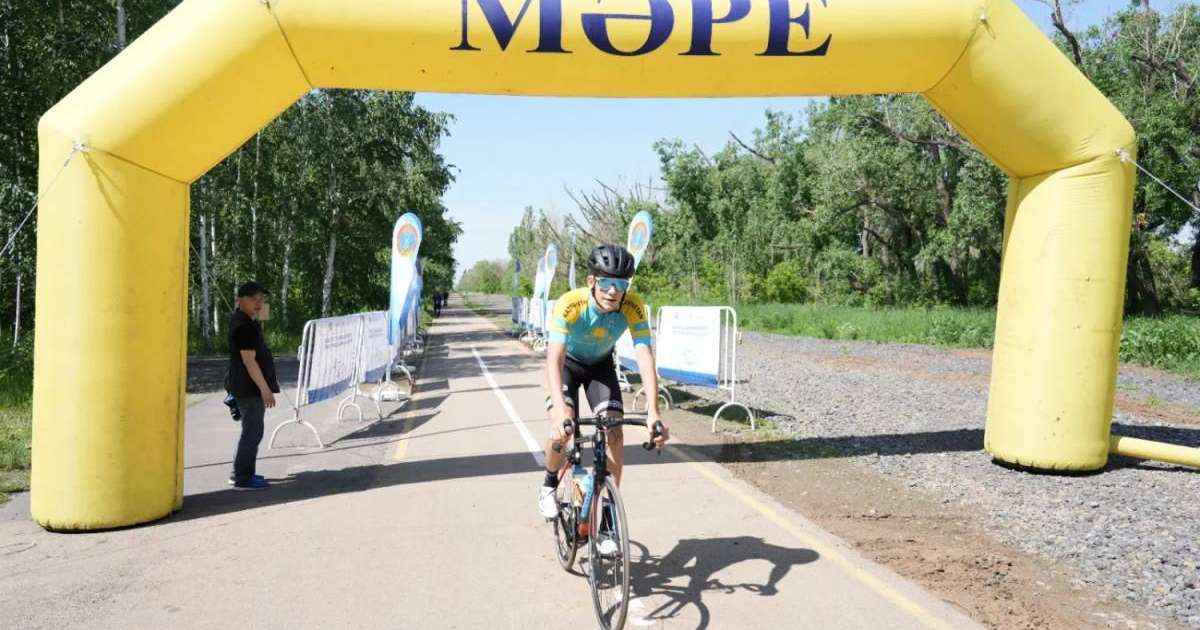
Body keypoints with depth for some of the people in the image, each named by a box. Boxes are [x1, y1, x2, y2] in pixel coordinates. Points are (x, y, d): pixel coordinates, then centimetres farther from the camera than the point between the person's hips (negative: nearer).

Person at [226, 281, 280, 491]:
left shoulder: (243, 320, 13)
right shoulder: (245, 326, -19)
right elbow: (249, 361, -24)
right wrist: (265, 389, -23)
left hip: (249, 387, 11)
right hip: (249, 388, -11)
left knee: (251, 430, 18)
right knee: (253, 431, -6)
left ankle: (242, 472, 27)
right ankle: (242, 478, -1)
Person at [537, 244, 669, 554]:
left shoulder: (633, 307, -31)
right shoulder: (570, 304, -37)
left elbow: (645, 358, -37)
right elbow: (554, 358, -44)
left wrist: (653, 412, -48)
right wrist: (560, 410, -58)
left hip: (601, 364, 2)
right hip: (567, 363, -2)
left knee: (614, 432, -14)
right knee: (561, 430, -22)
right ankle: (550, 484, 9)